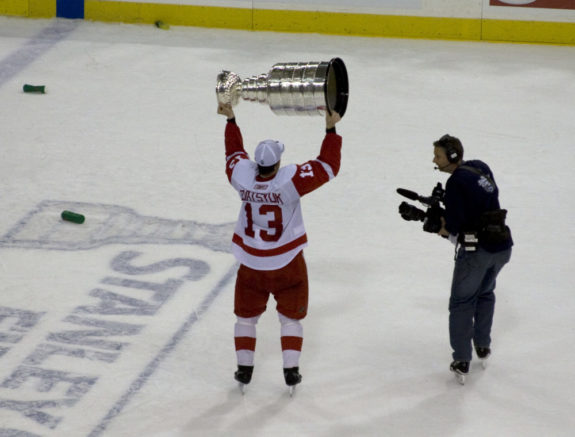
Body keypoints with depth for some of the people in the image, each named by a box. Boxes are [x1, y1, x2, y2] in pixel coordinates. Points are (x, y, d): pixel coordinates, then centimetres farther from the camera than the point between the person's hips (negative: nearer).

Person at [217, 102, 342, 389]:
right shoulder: (291, 180, -25)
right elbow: (328, 166, -17)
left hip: (251, 263, 2)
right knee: (291, 316, 15)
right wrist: (331, 130, -13)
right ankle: (291, 370, 13)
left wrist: (231, 120, 19)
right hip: (287, 263, -2)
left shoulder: (241, 175, -16)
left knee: (246, 314, 19)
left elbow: (234, 152, 6)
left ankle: (244, 368, 22)